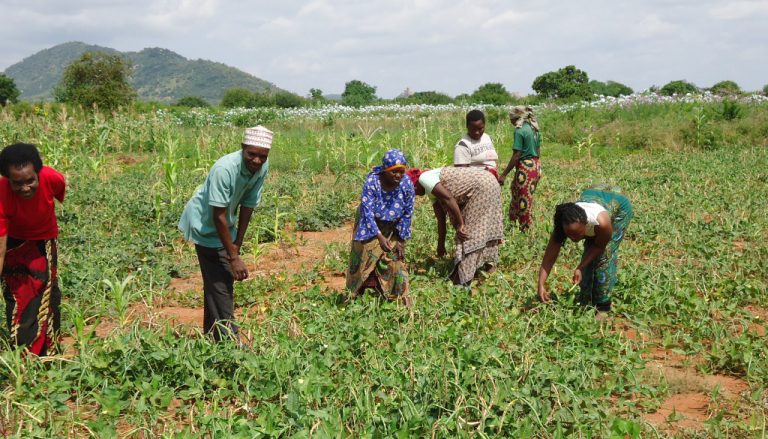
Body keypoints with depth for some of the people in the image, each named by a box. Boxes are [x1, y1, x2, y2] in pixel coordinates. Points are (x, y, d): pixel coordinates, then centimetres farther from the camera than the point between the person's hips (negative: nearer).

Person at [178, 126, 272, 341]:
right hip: (205, 224, -7)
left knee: (223, 279, 16)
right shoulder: (224, 169, -34)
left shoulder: (263, 167, -14)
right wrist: (234, 257, -28)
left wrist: (237, 245, -5)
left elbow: (248, 206, -6)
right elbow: (218, 216, -31)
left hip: (224, 226, 8)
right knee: (220, 284, -10)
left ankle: (212, 335, 31)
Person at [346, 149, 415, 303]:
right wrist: (380, 236, -31)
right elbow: (367, 211, -25)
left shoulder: (407, 185, -21)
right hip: (370, 227, -1)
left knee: (395, 260, 0)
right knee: (364, 258, 6)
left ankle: (400, 297, 12)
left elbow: (407, 214, -10)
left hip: (392, 229, 1)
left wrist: (400, 241, -7)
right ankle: (354, 294, 24)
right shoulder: (372, 182, -29)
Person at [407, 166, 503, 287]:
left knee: (468, 232, -6)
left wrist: (460, 224, -18)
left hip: (482, 187, -10)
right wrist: (441, 244, 28)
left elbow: (448, 198, -22)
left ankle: (463, 279, -4)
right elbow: (441, 218, 22)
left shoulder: (424, 178, -10)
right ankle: (488, 264, 37)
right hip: (488, 183, 10)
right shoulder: (432, 190, 17)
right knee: (485, 227, 22)